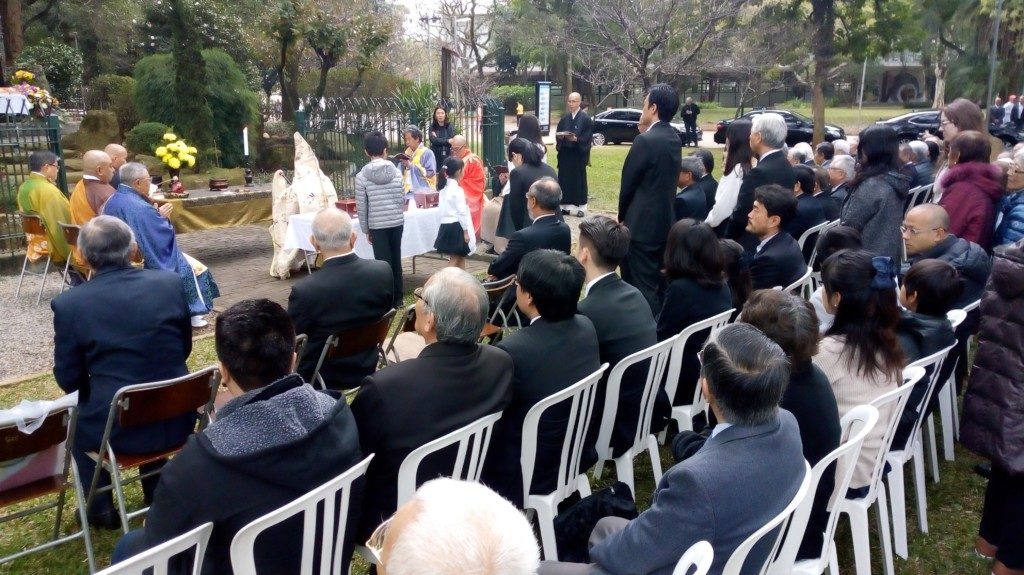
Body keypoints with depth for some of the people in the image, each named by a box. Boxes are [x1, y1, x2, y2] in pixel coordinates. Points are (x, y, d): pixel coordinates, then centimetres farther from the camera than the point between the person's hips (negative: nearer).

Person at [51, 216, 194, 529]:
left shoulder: (69, 303, -11)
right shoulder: (170, 282, -4)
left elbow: (68, 379, -2)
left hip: (116, 429, -2)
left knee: (75, 414, 30)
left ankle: (100, 508, 37)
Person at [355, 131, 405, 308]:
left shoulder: (361, 176, -7)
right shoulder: (396, 172, -3)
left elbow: (361, 207, -4)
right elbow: (402, 199, 2)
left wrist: (366, 230, 5)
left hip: (377, 225, -2)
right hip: (397, 222, 2)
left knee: (383, 263, 5)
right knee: (396, 260, 14)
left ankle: (388, 302, 9)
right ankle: (397, 299, 23)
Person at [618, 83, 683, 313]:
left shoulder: (645, 140, -17)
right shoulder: (675, 139, 8)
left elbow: (628, 183, -9)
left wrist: (623, 216, 4)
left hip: (643, 224, -9)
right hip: (665, 221, 9)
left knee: (643, 286, -3)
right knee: (660, 284, 17)